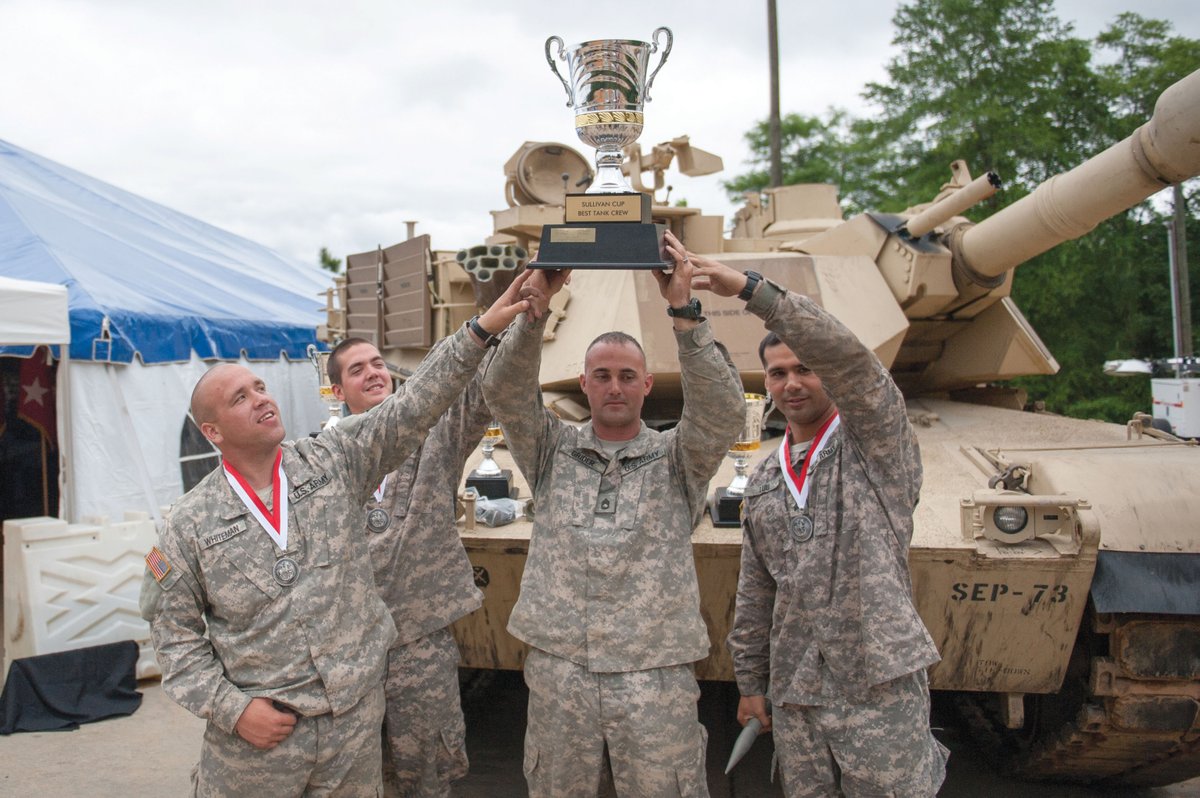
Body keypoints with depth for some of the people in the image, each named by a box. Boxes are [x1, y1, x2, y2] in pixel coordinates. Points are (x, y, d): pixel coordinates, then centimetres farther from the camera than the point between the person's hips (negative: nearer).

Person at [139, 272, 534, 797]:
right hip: (257, 731, -2)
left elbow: (413, 408, -9)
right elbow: (174, 631, 1)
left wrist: (481, 330, -18)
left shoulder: (334, 462, -1)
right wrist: (230, 708, -9)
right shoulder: (190, 525, -4)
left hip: (357, 717, 2)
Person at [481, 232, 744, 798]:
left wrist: (683, 311, -23)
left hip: (654, 672, -1)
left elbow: (722, 410, -14)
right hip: (557, 667, 2)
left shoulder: (676, 458, 4)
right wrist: (534, 308, -19)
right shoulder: (553, 451, 8)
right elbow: (505, 391, -5)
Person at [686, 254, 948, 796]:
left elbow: (846, 355, -24)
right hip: (795, 696, 6)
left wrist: (750, 288, -28)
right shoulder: (764, 480, 13)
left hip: (880, 688, -5)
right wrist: (751, 681, 16)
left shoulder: (875, 442, -4)